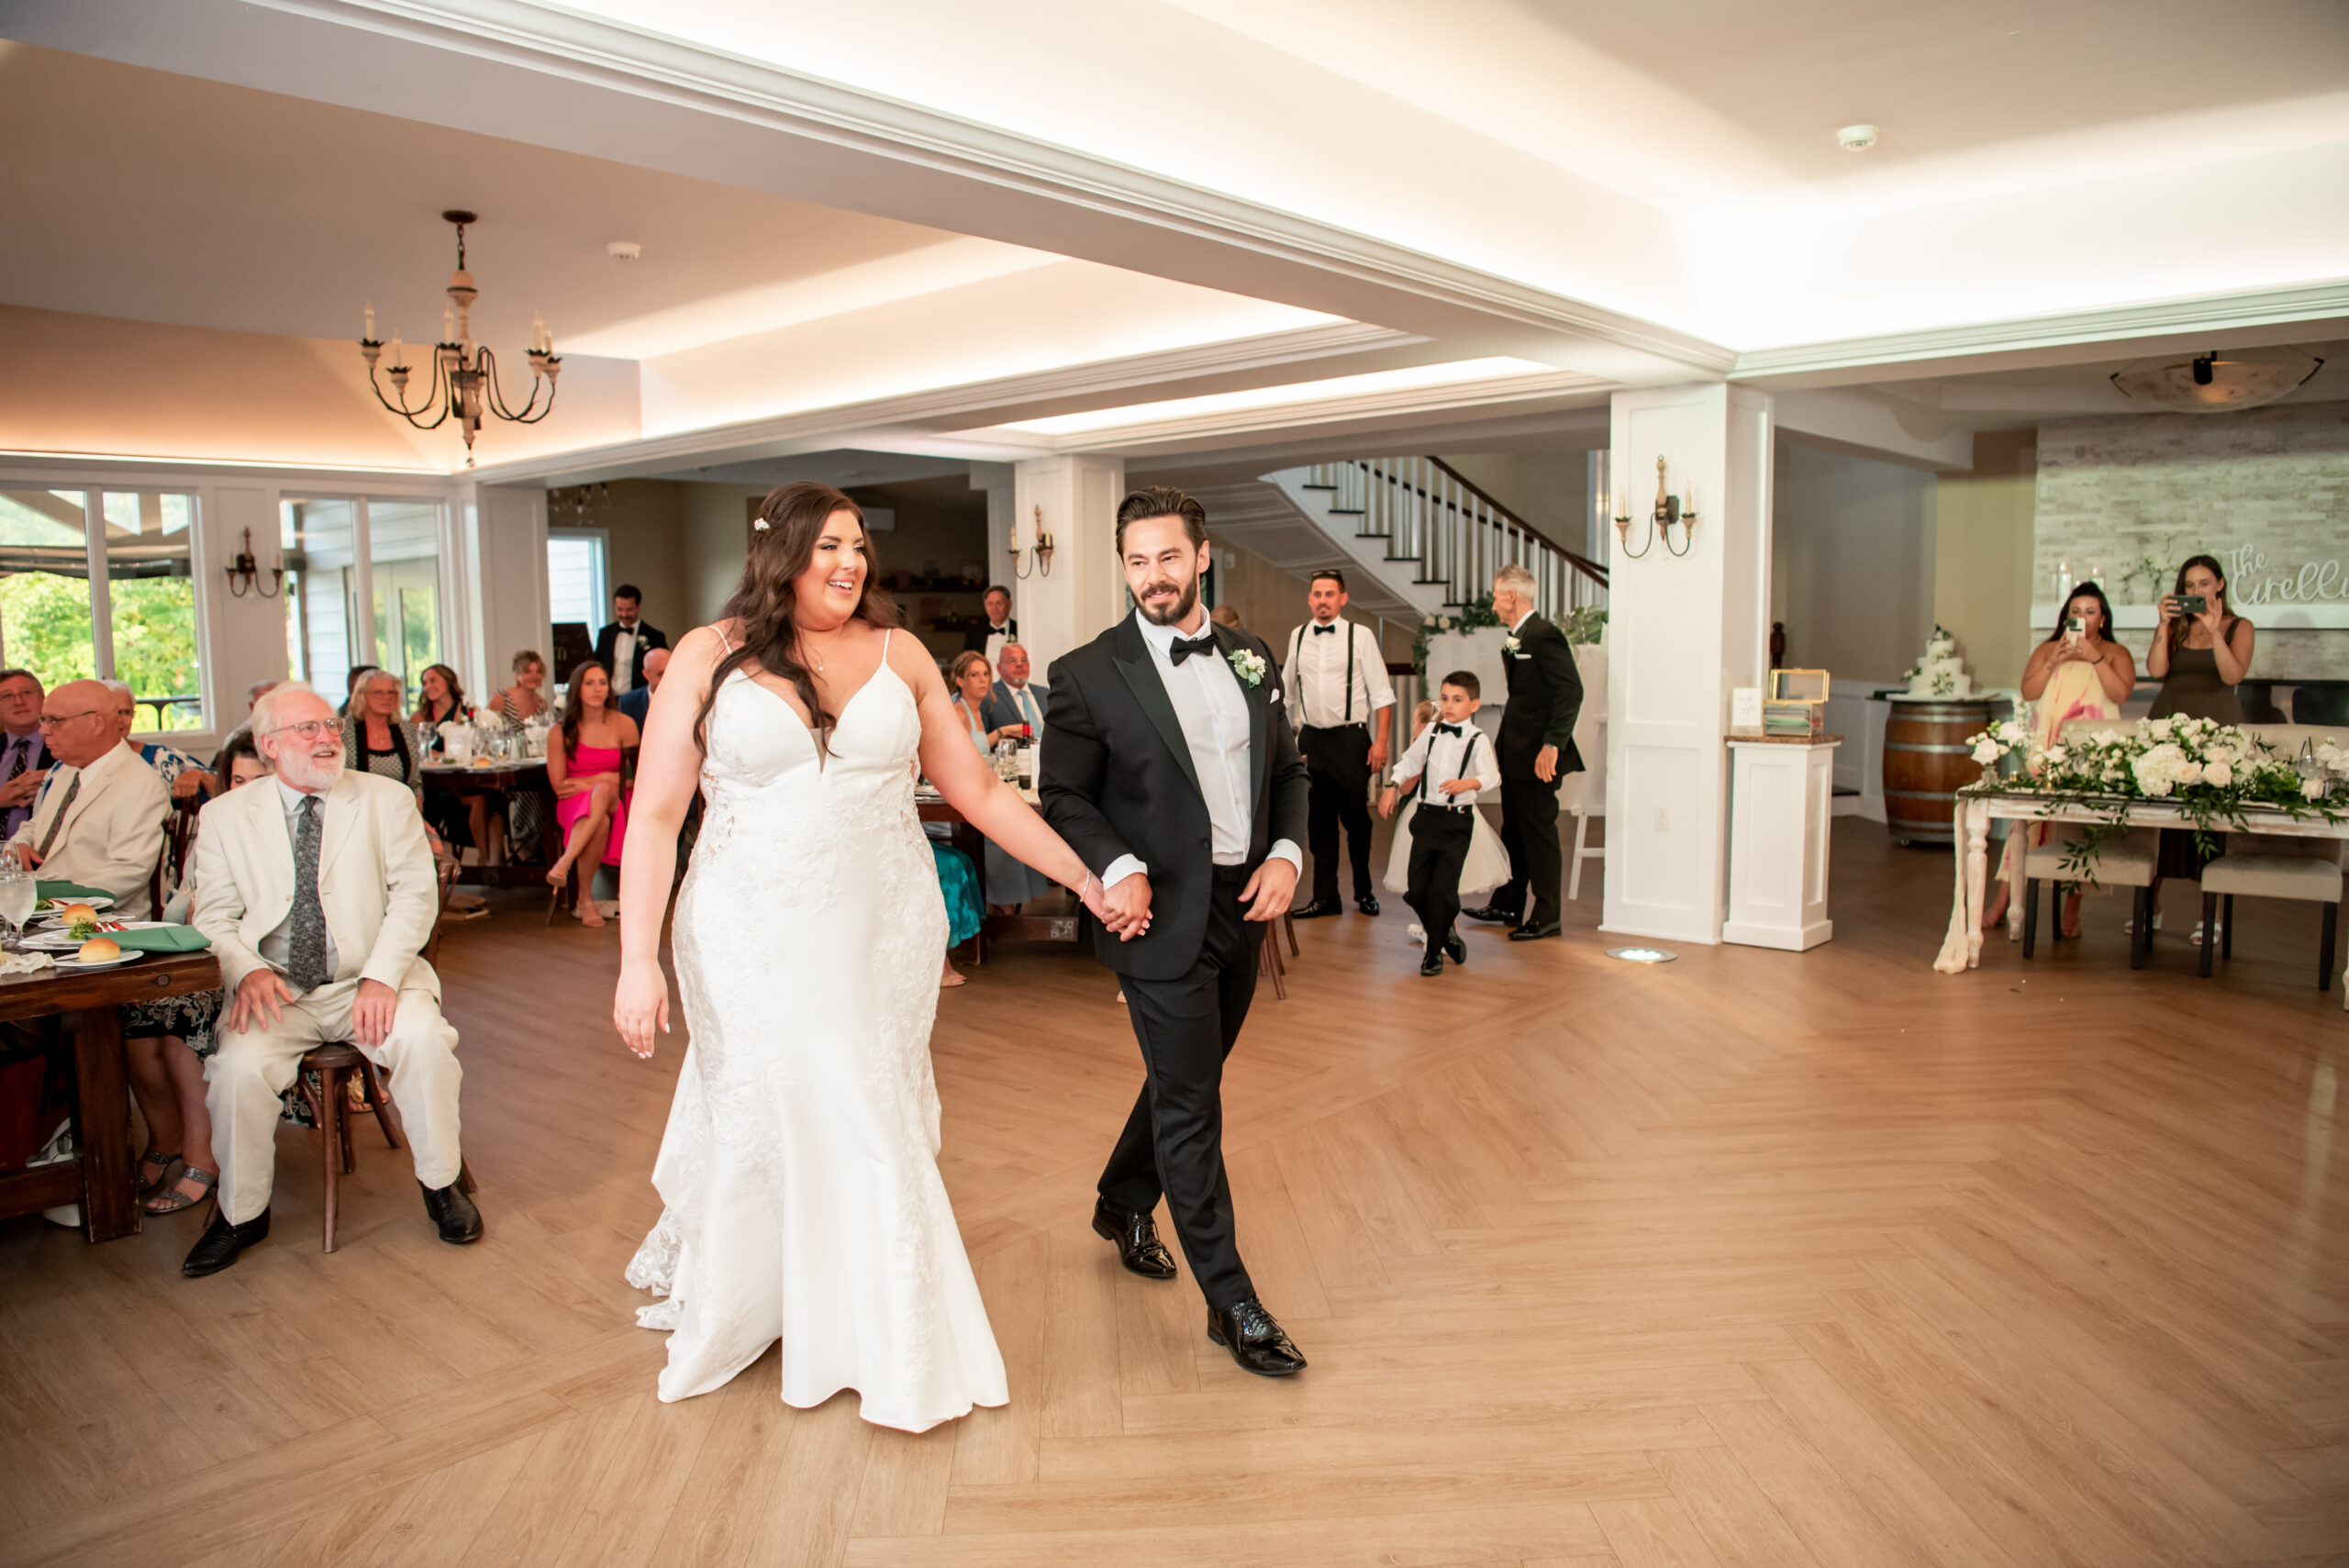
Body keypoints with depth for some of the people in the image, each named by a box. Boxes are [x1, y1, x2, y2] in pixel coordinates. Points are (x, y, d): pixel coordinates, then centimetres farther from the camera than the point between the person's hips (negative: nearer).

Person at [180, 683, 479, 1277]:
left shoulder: (387, 799, 6)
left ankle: (440, 1184, -6)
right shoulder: (226, 816, 9)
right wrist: (247, 970, -16)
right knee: (238, 1066, -27)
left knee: (423, 1037, -29)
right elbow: (214, 917, 7)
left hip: (369, 982, -1)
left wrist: (380, 976, -17)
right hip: (276, 991, 1)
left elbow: (415, 894, -2)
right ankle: (241, 1213, 0)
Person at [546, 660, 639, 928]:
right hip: (574, 805, 0)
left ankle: (564, 863, -45)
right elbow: (559, 785, 0)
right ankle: (585, 900, -27)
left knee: (604, 791, -38)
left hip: (616, 801, 0)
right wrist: (607, 777, -9)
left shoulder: (624, 724, 1)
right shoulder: (561, 732, 0)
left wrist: (590, 782, -7)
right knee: (600, 823, -37)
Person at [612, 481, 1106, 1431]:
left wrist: (1085, 878, 4)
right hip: (759, 944, -1)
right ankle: (727, 1307, 39)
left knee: (875, 1130, 8)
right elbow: (655, 817, -3)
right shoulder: (711, 657, -1)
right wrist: (638, 961, -10)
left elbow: (978, 791, 6)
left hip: (884, 938, 2)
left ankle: (892, 1349, 28)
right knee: (768, 1125, 8)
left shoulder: (898, 654, 4)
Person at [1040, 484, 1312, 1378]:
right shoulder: (1088, 674, -7)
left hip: (1244, 906, 6)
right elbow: (1063, 797, -5)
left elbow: (1289, 769, 13)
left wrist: (1286, 853, -4)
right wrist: (1116, 868, -20)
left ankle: (1122, 1205, 46)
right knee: (1189, 1104, -1)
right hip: (1163, 915, -6)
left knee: (1186, 1081, 21)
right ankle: (1231, 1303, 11)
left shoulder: (1249, 657, 7)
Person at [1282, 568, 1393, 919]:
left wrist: (1381, 741, -11)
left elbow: (1381, 693, -5)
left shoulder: (1360, 635, -5)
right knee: (1319, 821, 7)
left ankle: (1364, 891, 24)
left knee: (1356, 819, 5)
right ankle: (1325, 897, 15)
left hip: (1350, 738, -3)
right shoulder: (1298, 636, 7)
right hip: (1311, 738, 3)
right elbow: (1286, 690, 18)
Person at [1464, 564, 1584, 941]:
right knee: (1513, 832, 17)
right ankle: (1508, 905, 28)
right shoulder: (1516, 639, 14)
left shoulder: (1544, 636, -16)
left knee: (1539, 832, -1)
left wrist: (1552, 744, -26)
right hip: (1515, 754, 10)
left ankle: (1547, 915, 8)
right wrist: (1504, 744, 16)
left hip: (1537, 756, -10)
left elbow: (1571, 691, -22)